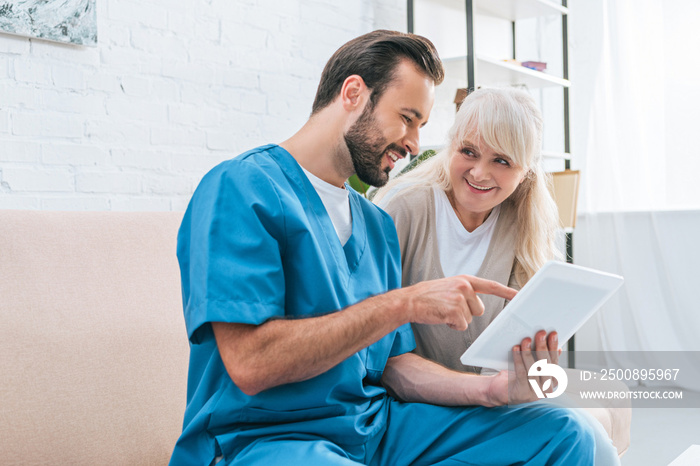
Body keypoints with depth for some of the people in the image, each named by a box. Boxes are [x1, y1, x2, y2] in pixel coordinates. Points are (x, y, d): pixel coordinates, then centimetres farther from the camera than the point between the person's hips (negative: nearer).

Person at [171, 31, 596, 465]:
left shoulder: (377, 224, 14)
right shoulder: (241, 188, -11)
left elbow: (394, 365, 13)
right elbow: (249, 364, -22)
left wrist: (493, 388, -5)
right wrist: (405, 303, -20)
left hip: (374, 423, 8)